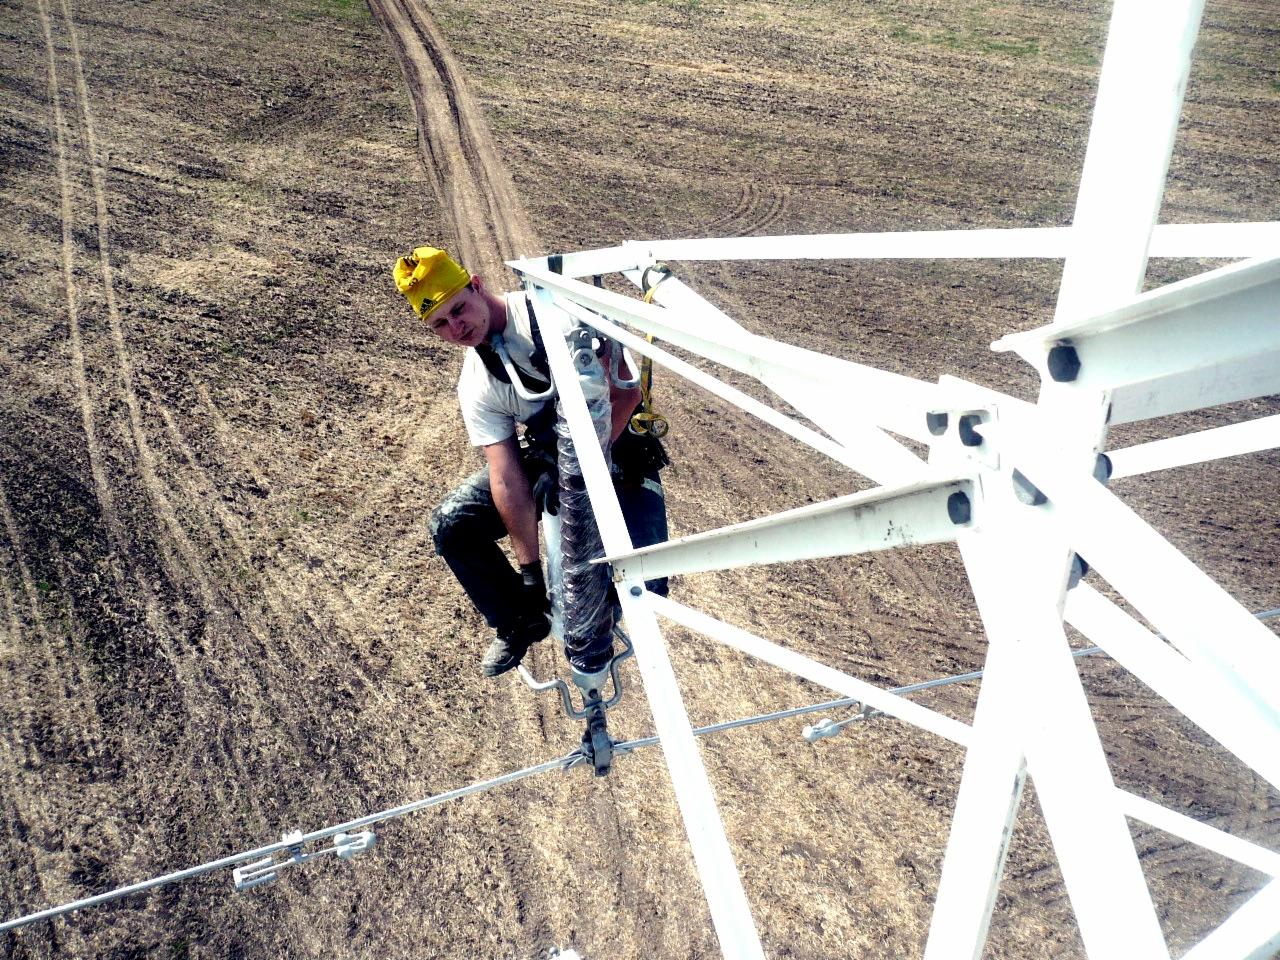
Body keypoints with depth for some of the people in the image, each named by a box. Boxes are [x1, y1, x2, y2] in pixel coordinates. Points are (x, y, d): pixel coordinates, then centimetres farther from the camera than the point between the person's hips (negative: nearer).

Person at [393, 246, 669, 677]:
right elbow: (507, 477, -12)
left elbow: (626, 390, -24)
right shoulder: (475, 386, -7)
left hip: (618, 449, -5)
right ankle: (519, 626, 14)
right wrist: (530, 570, -16)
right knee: (451, 525, -8)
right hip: (549, 456, 5)